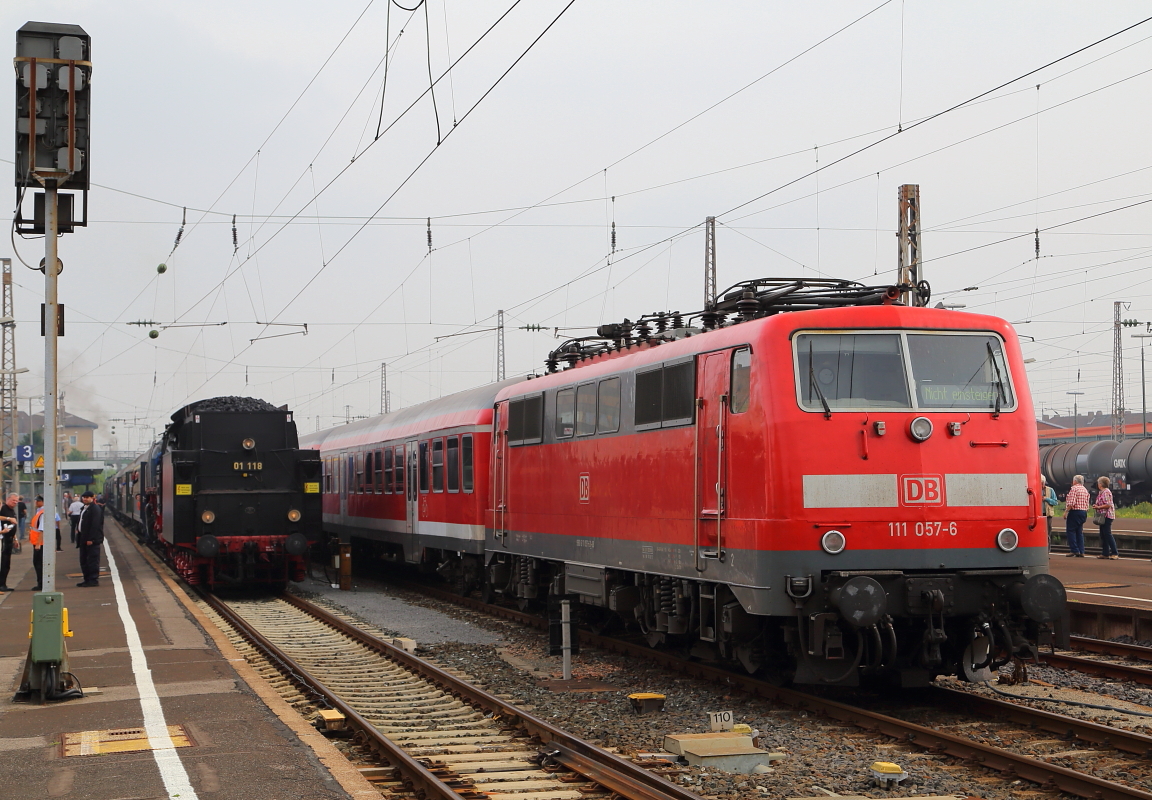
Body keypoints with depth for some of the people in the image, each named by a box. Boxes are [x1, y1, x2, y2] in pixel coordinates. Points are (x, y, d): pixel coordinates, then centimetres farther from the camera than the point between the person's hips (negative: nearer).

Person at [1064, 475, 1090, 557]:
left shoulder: (1074, 488, -10)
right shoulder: (1085, 490, 16)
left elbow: (1071, 503, -19)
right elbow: (1087, 503, 15)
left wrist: (1066, 512, -15)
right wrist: (1085, 512, 20)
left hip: (1075, 512, -8)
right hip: (1084, 512, 8)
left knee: (1071, 531, -3)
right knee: (1079, 532, 11)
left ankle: (1075, 551, -9)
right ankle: (1081, 552, 6)